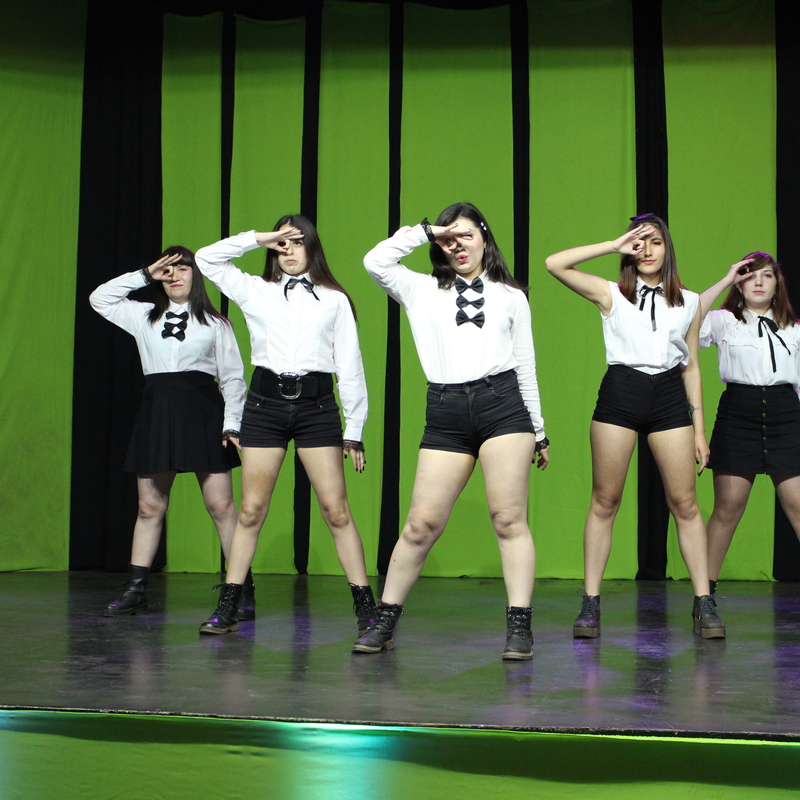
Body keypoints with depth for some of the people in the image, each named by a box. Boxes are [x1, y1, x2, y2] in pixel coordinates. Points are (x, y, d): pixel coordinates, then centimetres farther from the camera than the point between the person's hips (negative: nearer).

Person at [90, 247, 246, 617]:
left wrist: (232, 423, -6)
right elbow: (99, 298, 17)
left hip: (203, 410, -3)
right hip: (157, 410, 3)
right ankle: (135, 589, 11)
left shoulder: (215, 323, 8)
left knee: (221, 504, -7)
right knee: (150, 506, 5)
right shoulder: (145, 316, 17)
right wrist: (145, 275, 11)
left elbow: (233, 377, 4)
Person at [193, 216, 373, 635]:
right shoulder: (255, 291, 13)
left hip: (317, 405, -1)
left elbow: (350, 366, 9)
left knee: (336, 510, -4)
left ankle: (365, 607, 1)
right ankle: (227, 608, 8)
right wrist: (260, 238, 6)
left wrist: (354, 429, 6)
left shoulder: (335, 300, 11)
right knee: (251, 509, 1)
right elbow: (206, 259, 11)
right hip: (265, 401, 1)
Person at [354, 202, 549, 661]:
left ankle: (520, 626, -5)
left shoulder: (511, 296, 17)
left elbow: (526, 366, 17)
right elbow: (375, 262, 3)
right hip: (445, 415, 1)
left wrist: (539, 431, 17)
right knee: (422, 524, -1)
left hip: (502, 404, 0)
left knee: (509, 518, -8)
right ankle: (384, 622, 9)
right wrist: (424, 231, 6)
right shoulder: (424, 291, 17)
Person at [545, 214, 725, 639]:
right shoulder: (612, 294, 8)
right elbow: (555, 264, -3)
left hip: (669, 397, 2)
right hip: (620, 395, -1)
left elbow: (691, 366, 14)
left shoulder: (689, 302, 14)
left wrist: (699, 428, 10)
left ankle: (704, 605, 3)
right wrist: (615, 245, 0)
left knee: (685, 504, -2)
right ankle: (590, 605, 4)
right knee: (604, 502, -1)